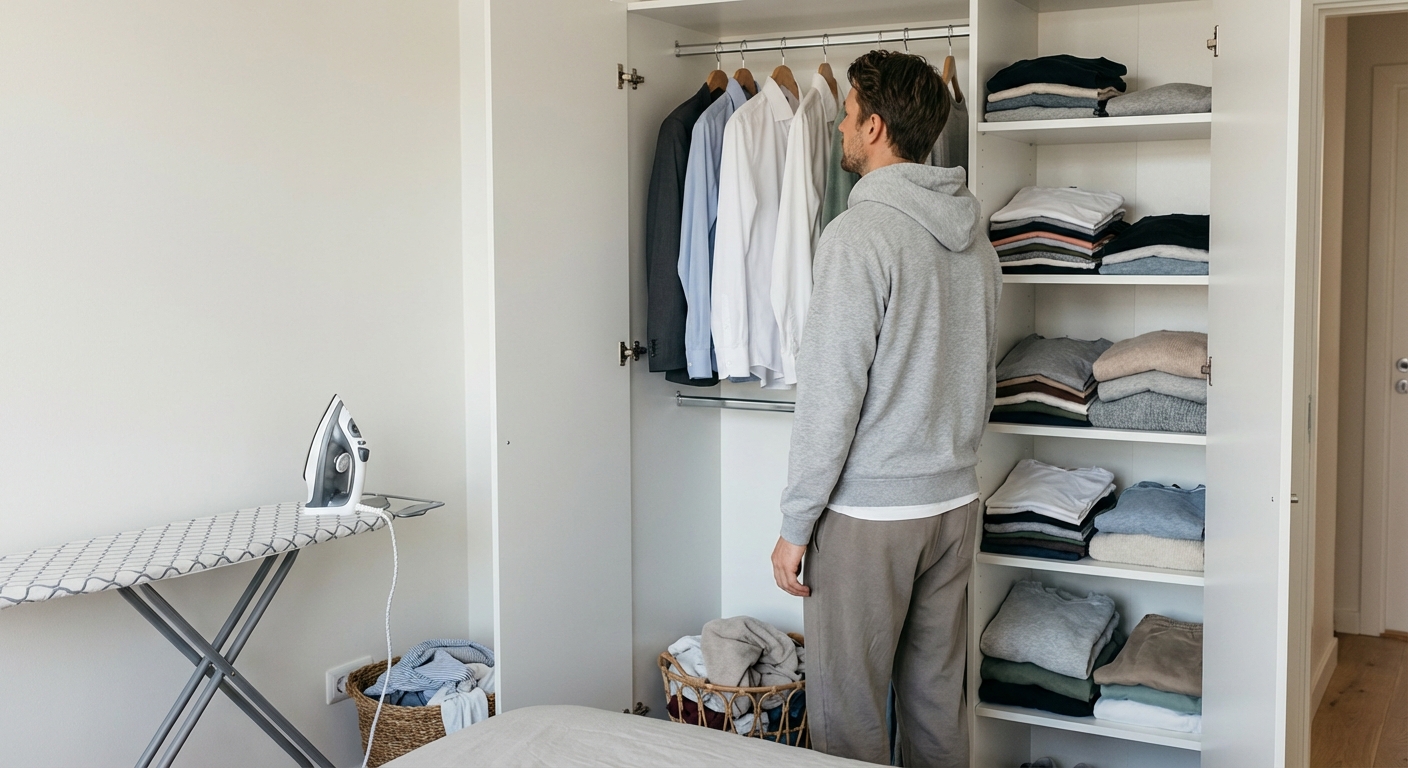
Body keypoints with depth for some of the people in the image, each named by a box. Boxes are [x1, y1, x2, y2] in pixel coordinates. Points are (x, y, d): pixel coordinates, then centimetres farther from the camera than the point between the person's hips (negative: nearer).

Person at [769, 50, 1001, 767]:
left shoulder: (860, 232, -16)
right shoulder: (973, 236, 9)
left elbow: (831, 394, -19)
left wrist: (795, 525, -12)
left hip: (867, 514, -8)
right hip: (955, 502, 8)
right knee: (936, 697, 16)